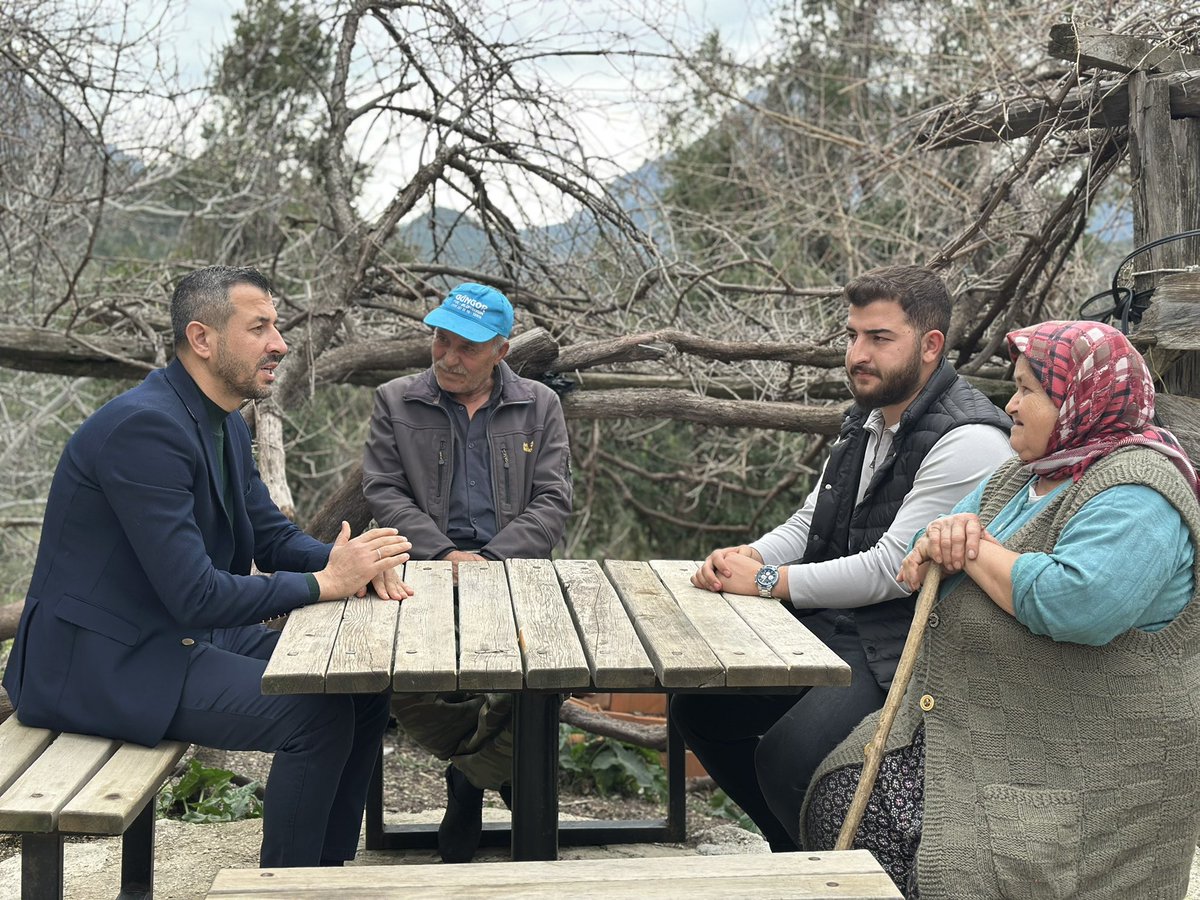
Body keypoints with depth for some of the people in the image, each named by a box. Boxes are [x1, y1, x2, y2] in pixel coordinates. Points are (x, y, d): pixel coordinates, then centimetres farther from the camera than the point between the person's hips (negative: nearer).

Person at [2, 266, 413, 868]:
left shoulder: (226, 426, 8)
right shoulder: (145, 426, -23)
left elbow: (272, 536, 15)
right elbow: (192, 595, -27)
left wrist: (350, 562, -6)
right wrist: (324, 582, -20)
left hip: (187, 637, 10)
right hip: (103, 660, -10)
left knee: (365, 687, 2)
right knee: (318, 715, -22)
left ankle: (329, 870, 14)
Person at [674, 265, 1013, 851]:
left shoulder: (968, 443, -18)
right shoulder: (866, 423, 13)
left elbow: (892, 569, -22)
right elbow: (808, 526, 18)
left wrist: (769, 581, -17)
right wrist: (744, 558, -4)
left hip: (902, 652, -9)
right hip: (828, 628, 10)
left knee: (787, 758, -27)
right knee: (698, 704, 5)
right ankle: (797, 851, 22)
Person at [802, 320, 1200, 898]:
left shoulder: (1136, 497, -16)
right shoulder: (1022, 476, 15)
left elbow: (1074, 605, -32)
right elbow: (919, 563, 18)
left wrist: (975, 547, -16)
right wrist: (947, 535, -8)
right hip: (962, 733, 9)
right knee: (842, 801, -3)